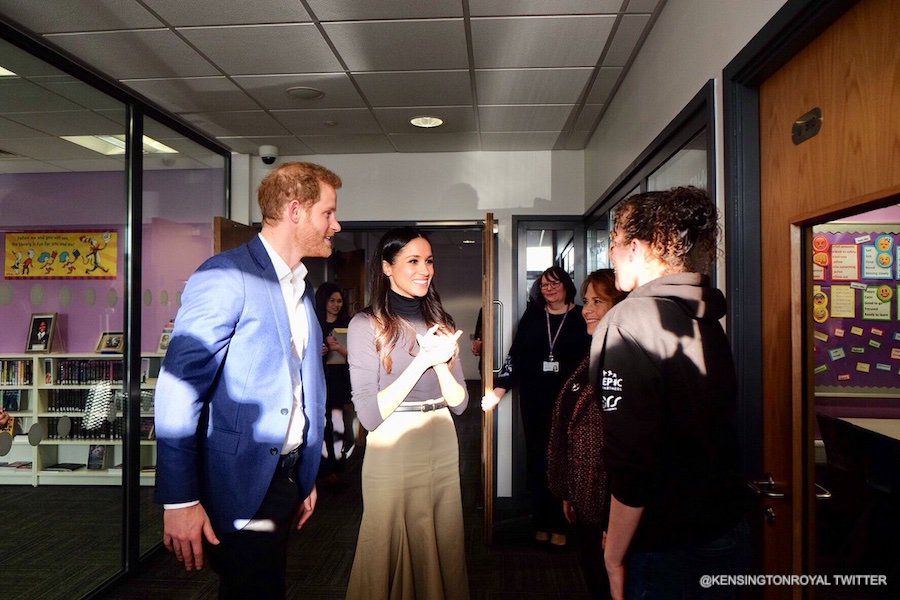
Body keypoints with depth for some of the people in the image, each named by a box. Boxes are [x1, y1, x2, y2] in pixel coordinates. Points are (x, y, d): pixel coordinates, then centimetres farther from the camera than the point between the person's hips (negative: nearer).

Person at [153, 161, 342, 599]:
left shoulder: (301, 288, 12)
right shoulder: (226, 276, -15)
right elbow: (179, 389, -20)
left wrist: (306, 476, 17)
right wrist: (179, 500, -21)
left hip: (286, 479, 8)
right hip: (240, 486, -8)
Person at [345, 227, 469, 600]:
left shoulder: (441, 323, 7)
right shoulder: (366, 325, -10)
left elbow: (459, 403, 4)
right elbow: (370, 415, -16)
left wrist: (441, 362, -15)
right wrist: (422, 360, -20)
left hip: (444, 451, 5)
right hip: (393, 455, -5)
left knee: (443, 554, 17)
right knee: (393, 556, 11)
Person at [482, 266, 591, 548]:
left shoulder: (581, 318, 1)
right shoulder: (532, 316, 9)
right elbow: (516, 354, 6)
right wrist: (500, 388, -2)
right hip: (535, 400, 3)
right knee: (537, 458, 6)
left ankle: (559, 524, 11)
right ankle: (541, 522, 17)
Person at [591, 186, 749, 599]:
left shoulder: (629, 321, -21)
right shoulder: (707, 321, 3)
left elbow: (633, 462, -25)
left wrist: (614, 557, -13)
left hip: (665, 552, -7)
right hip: (727, 535, 7)